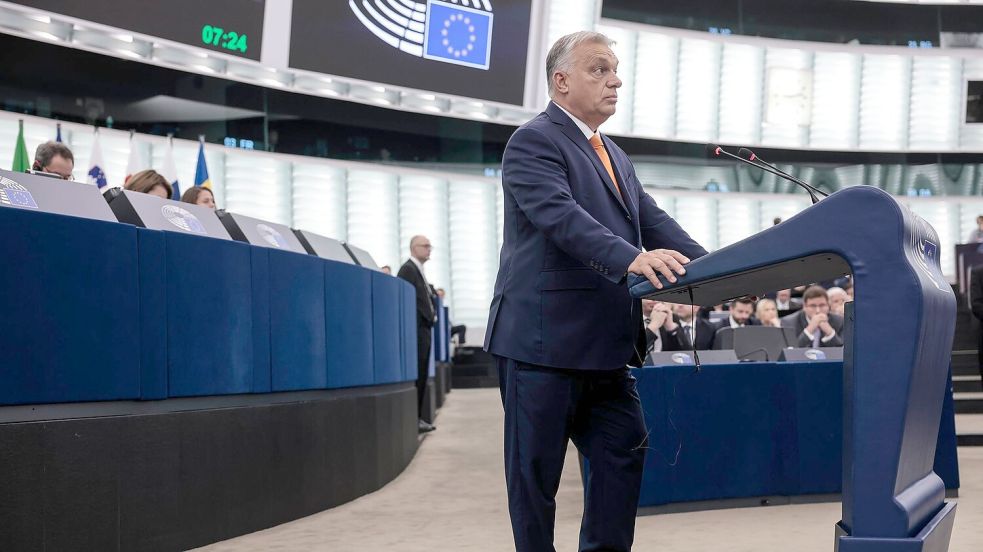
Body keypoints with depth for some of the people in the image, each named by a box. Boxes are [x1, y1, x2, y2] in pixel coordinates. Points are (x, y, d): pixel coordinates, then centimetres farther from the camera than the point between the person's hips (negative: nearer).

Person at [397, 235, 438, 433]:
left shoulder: (418, 270, 19)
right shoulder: (408, 269, -11)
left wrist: (432, 316, 10)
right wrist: (428, 318, -11)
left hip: (424, 329, 10)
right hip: (416, 329, -10)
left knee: (422, 376, 10)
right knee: (416, 375, -8)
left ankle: (417, 417, 13)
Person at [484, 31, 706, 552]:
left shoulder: (613, 156, 20)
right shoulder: (534, 141, -8)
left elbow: (653, 221, 12)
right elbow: (562, 216, -24)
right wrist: (632, 258, -38)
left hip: (603, 346, 9)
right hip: (543, 340, -8)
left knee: (624, 451, 8)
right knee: (536, 469, 1)